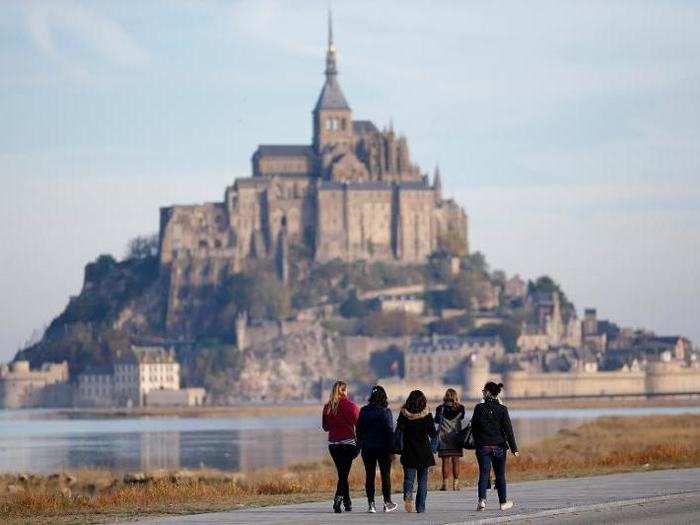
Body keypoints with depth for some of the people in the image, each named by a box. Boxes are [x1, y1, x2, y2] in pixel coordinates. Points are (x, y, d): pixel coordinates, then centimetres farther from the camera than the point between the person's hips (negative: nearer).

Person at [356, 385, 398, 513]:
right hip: (382, 447, -3)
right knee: (385, 475, 6)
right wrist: (391, 450, -8)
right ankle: (387, 503, 9)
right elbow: (389, 431, -11)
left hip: (367, 448, 3)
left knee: (369, 475, 5)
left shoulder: (364, 411, 2)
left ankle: (370, 503, 1)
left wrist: (360, 445, 12)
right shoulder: (385, 411, -10)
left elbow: (359, 429, 6)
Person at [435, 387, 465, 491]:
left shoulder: (441, 408, -7)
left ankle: (445, 484, 1)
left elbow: (436, 420, 8)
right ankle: (455, 484, 8)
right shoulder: (460, 409, -6)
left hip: (443, 438, -1)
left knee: (445, 462, 3)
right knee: (456, 462, 7)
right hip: (456, 438, 1)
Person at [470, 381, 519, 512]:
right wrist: (513, 447, -2)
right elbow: (508, 429, -5)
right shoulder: (502, 409, -5)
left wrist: (477, 443, 12)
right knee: (500, 475, 11)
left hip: (482, 446, 0)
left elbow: (474, 427, 1)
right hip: (499, 447, 0)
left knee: (484, 473, 2)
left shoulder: (479, 408, -5)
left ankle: (482, 500, -16)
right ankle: (503, 502, 18)